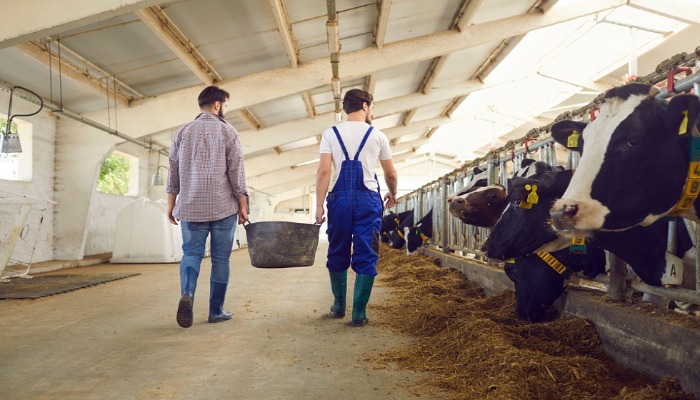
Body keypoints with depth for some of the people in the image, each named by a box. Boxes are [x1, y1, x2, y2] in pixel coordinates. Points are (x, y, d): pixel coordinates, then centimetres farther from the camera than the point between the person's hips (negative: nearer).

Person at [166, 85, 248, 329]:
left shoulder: (182, 132, 8)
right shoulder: (228, 132, -2)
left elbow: (173, 173, 9)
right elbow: (236, 173, -5)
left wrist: (171, 204, 15)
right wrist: (243, 206, 1)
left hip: (191, 207, 3)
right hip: (223, 207, -2)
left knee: (191, 253, 10)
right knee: (220, 258, 7)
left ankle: (187, 294, -16)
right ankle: (216, 311, 12)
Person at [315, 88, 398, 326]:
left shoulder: (330, 134, 6)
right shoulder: (377, 135, 7)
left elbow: (324, 171, -4)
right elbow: (391, 174, 13)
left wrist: (319, 205, -3)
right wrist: (392, 195, 32)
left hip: (340, 198, 1)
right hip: (368, 199, -1)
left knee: (338, 254, 14)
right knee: (366, 256, 4)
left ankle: (339, 307, 26)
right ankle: (359, 313, 5)